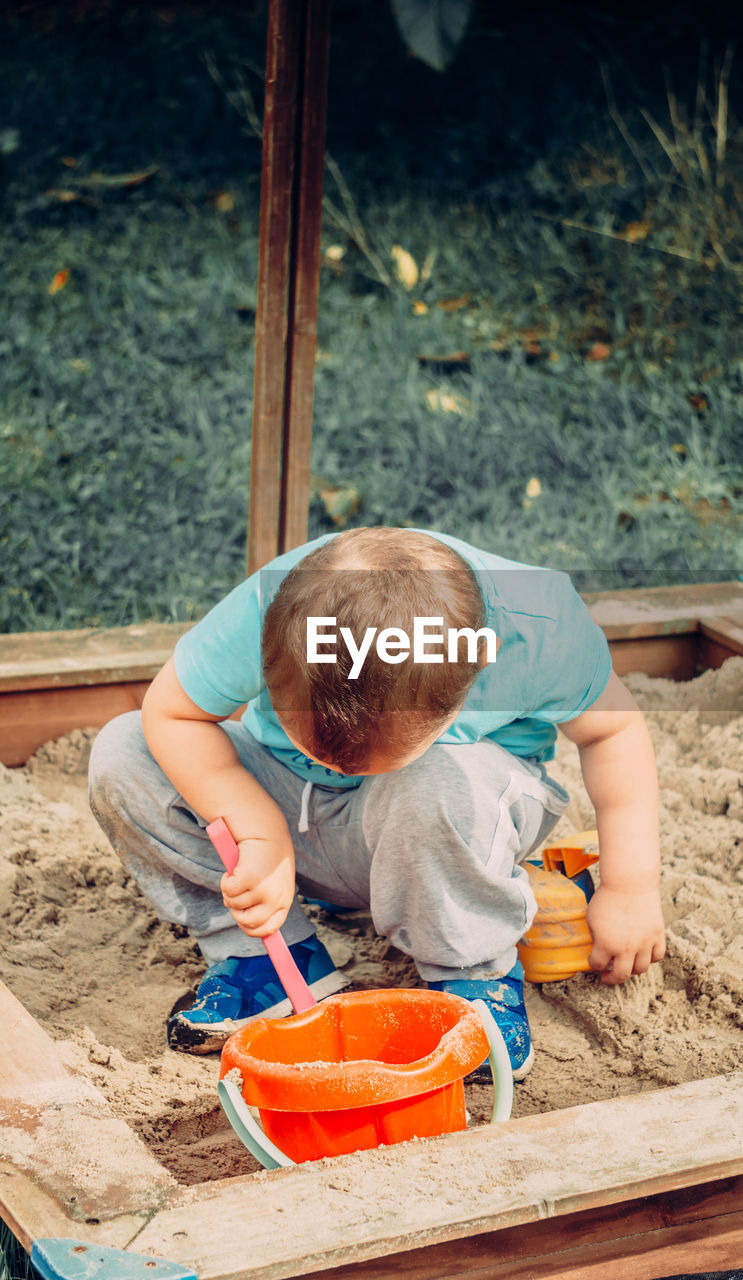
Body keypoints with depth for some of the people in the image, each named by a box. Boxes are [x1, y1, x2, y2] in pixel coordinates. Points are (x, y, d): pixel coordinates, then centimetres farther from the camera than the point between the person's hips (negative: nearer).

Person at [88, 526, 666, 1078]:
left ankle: (477, 975, -11)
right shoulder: (263, 611, -34)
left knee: (434, 783, -40)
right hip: (287, 806, 3)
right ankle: (274, 955, -6)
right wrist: (262, 836, -30)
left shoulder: (536, 627, -33)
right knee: (121, 756, -19)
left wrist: (633, 886, -14)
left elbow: (614, 728, -14)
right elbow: (171, 713, -20)